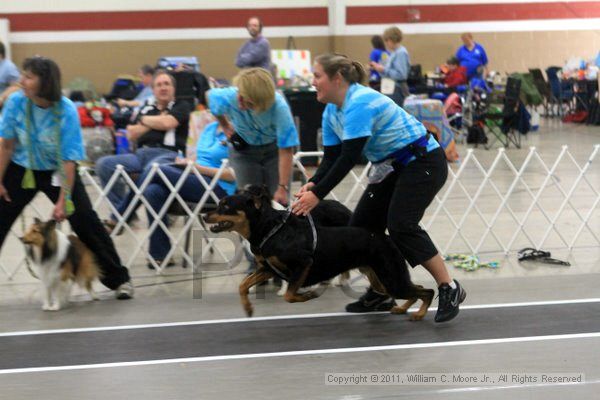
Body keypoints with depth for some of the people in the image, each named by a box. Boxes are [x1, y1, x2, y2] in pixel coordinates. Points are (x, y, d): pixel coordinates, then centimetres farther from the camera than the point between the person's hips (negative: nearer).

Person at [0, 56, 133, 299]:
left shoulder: (66, 111, -24)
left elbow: (69, 160, -22)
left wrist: (63, 201, -24)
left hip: (57, 172, -2)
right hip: (22, 170, 2)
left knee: (86, 221, -7)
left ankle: (119, 279, 6)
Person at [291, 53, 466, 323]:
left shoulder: (360, 104, -26)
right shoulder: (331, 113, 3)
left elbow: (349, 158, -30)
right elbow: (331, 158, 3)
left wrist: (318, 195, -30)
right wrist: (313, 184, -16)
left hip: (423, 162, -10)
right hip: (393, 167, 10)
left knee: (401, 225, -22)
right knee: (362, 225, 3)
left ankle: (449, 289, -13)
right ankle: (379, 294, 14)